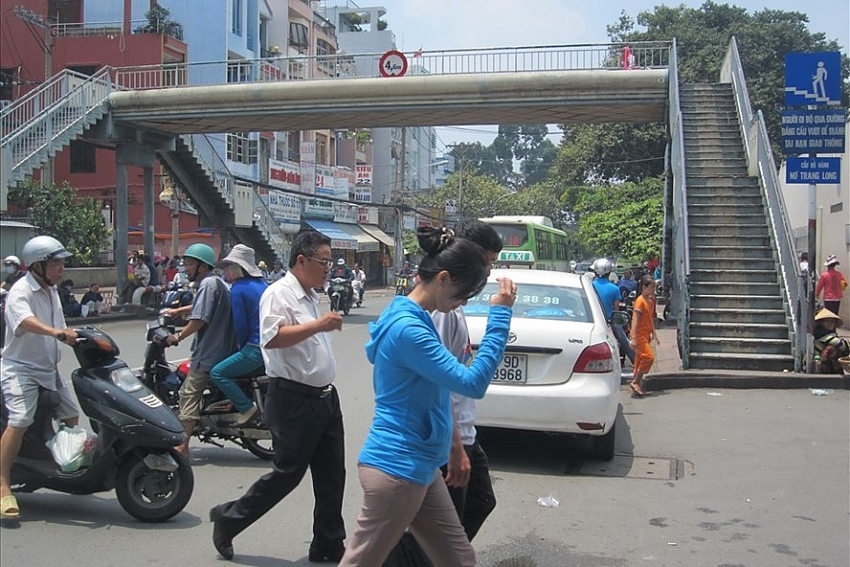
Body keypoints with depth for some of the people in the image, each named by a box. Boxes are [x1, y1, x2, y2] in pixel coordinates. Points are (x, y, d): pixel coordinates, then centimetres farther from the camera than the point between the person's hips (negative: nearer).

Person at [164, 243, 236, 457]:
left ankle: (182, 446, -9)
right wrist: (176, 311, 34)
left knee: (189, 394, -9)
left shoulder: (208, 284, -14)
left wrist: (178, 337, -9)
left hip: (208, 353, -10)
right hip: (222, 349, 10)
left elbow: (199, 319, -19)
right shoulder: (218, 283, 17)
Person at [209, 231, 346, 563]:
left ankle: (329, 545, 22)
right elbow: (271, 338, -29)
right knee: (287, 473, -1)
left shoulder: (310, 296, 16)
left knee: (332, 476, 10)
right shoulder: (279, 293, -13)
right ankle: (228, 519, 18)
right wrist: (318, 325, -30)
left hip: (325, 397, 9)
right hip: (294, 401, -9)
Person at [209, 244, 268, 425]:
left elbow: (240, 324, -11)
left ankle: (247, 409, -12)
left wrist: (242, 347, 5)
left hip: (256, 348, -9)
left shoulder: (238, 288, -10)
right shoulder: (263, 284, 14)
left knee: (217, 373, -6)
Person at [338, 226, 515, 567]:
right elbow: (473, 382, -23)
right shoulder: (408, 328, -22)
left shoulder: (413, 319, 10)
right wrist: (500, 314, -20)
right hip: (396, 468, -10)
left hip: (419, 466, 10)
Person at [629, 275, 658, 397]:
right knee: (649, 356, -18)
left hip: (645, 336, 9)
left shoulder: (650, 301, 13)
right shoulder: (640, 301, -14)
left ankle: (637, 388, 14)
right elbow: (635, 320, -20)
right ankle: (635, 382, -9)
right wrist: (633, 338, -25)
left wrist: (654, 334, 22)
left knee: (640, 360, 10)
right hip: (639, 335, -9)